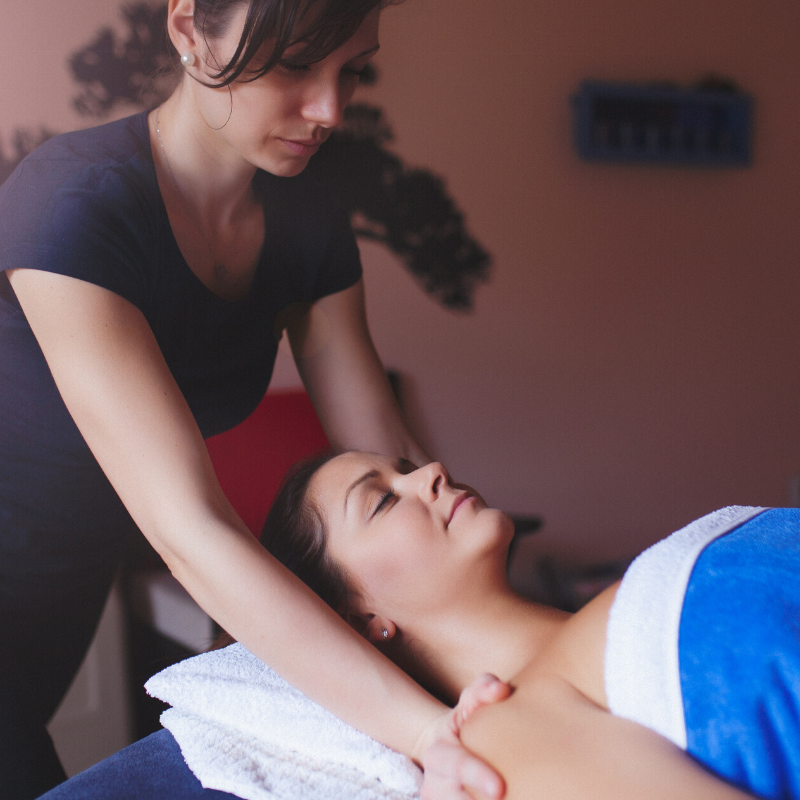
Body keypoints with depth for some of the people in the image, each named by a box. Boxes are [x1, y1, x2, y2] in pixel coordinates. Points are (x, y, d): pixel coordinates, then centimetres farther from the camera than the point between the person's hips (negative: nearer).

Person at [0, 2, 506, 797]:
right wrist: (427, 733, -46)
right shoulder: (74, 206, -35)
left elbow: (389, 460, -12)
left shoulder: (308, 229, -11)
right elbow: (190, 531, -40)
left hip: (69, 580, 7)